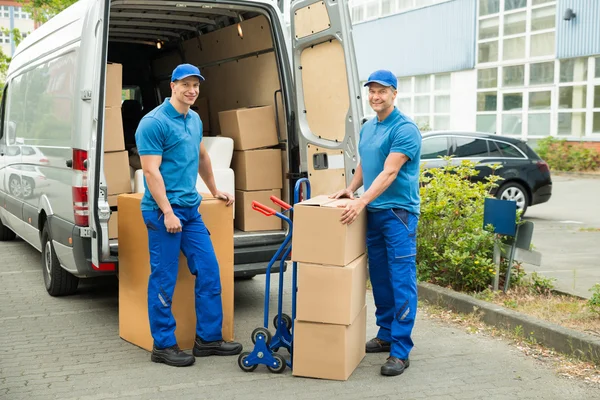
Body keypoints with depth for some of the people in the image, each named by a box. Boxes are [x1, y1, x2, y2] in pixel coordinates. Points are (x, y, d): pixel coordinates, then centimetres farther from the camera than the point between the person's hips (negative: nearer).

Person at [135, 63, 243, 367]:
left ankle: (208, 338, 18)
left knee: (209, 271, 7)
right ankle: (163, 345, 12)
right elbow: (151, 171, -17)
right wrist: (168, 213, -20)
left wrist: (214, 190, 34)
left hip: (191, 209, 8)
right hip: (163, 211, -8)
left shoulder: (195, 120, 14)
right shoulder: (154, 122, -12)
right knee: (164, 279, 0)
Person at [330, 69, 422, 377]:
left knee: (401, 281, -7)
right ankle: (385, 334, 27)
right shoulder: (367, 128, 14)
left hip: (398, 212, -8)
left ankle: (400, 351, -4)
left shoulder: (405, 129, -13)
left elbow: (389, 173, -20)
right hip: (372, 212, 8)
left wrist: (360, 202, -26)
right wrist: (350, 189, 6)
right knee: (379, 278, 14)